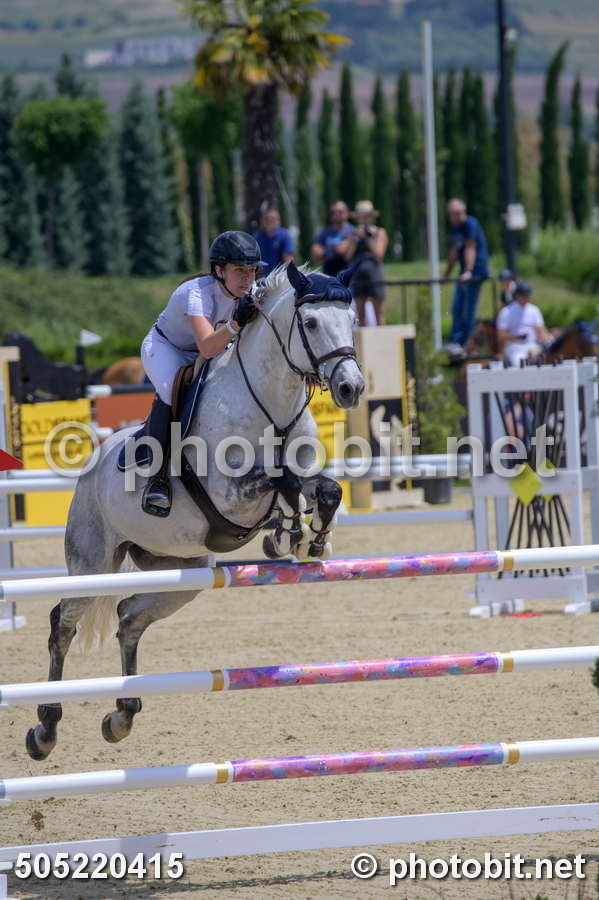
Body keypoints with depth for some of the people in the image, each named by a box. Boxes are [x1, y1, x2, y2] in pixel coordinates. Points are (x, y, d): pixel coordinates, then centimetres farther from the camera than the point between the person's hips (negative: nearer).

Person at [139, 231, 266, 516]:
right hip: (165, 348, -6)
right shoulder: (197, 293, -36)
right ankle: (157, 478, -35)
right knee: (171, 391, -35)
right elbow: (207, 347, -49)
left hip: (210, 354, 6)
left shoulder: (251, 295, -16)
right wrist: (236, 324, -65)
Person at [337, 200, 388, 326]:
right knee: (360, 313, 2)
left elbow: (378, 255, -5)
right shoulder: (353, 234, 11)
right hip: (357, 276, 3)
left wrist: (369, 238, -8)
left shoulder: (380, 233, 4)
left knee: (378, 311, -2)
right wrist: (356, 239, -5)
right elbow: (348, 256, 3)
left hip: (374, 276, -3)